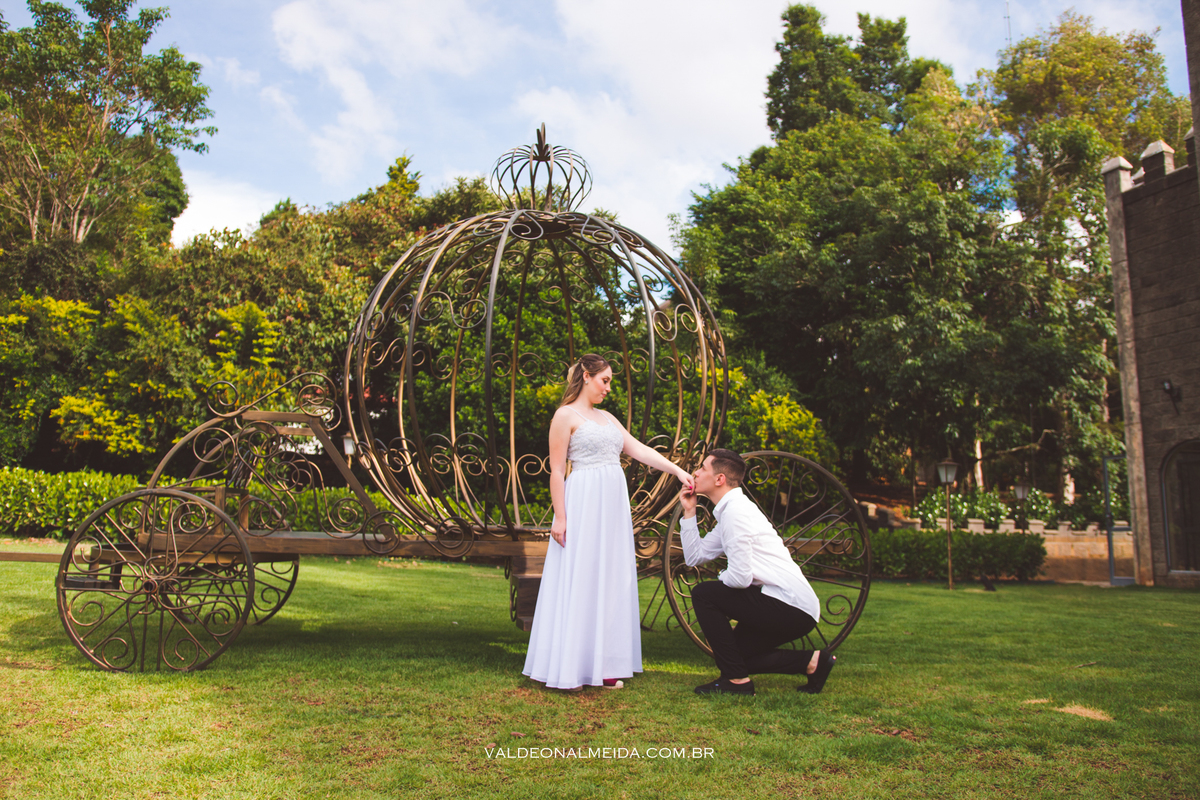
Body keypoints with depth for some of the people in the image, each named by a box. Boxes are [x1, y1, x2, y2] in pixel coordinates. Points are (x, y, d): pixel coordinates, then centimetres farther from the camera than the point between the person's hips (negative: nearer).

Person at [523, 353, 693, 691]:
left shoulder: (607, 418, 18)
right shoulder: (566, 415, -3)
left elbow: (641, 450, 14)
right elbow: (556, 470, -8)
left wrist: (678, 470, 4)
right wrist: (560, 517, -14)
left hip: (613, 506, 8)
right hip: (583, 503, -7)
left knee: (611, 581, 7)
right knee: (578, 581, -5)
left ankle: (601, 665, 13)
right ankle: (568, 668, 3)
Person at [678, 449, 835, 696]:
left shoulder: (735, 511, -16)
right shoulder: (729, 510, 15)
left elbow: (740, 577, -21)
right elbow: (695, 556, 15)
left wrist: (720, 579, 0)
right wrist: (689, 512, 11)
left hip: (789, 608, -10)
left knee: (703, 594, -10)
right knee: (733, 654, 18)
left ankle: (736, 679, -4)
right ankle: (811, 662, 17)